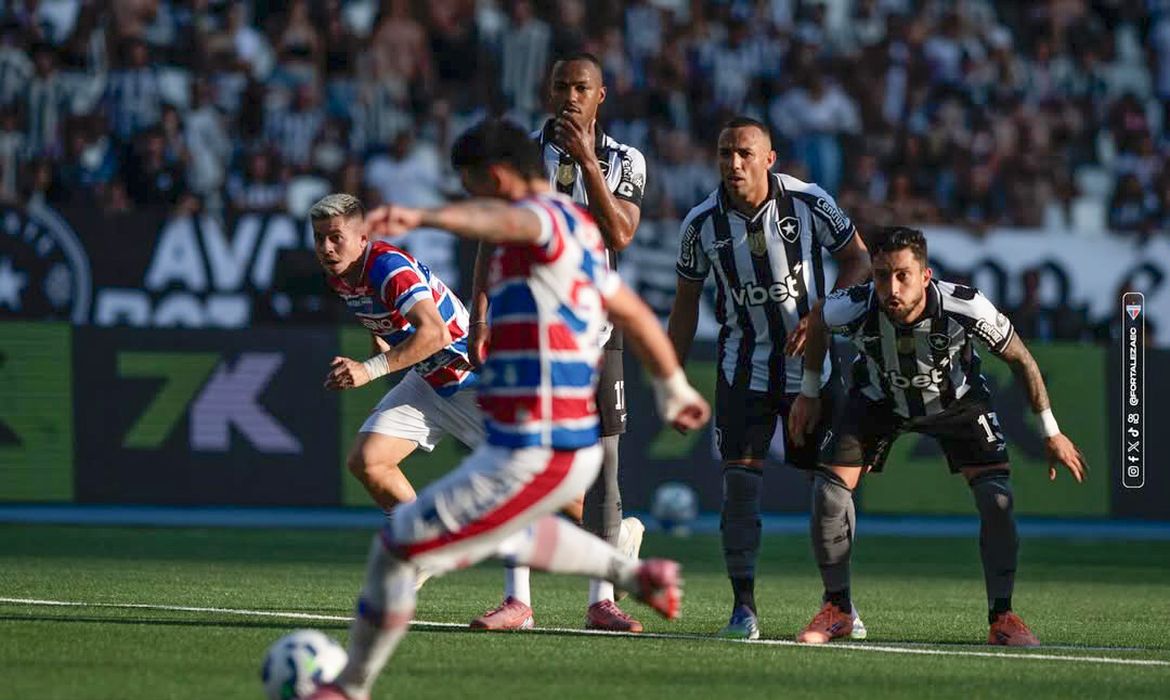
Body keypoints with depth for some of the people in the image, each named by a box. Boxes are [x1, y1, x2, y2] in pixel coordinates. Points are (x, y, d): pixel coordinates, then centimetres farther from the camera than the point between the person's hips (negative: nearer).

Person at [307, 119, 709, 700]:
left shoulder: (549, 217, -15)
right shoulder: (582, 233, 15)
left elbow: (500, 218, -41)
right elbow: (634, 314, 29)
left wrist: (422, 217, -60)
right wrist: (674, 388, 45)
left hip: (529, 460, -10)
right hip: (578, 449, 10)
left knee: (397, 548, -1)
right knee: (493, 532, 38)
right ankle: (634, 575, 40)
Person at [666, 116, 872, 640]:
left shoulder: (809, 203, -10)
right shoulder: (702, 223, -6)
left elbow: (857, 258, 2)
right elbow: (686, 302, 6)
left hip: (810, 360, 0)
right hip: (743, 368, 0)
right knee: (740, 481, -11)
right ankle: (743, 607, -6)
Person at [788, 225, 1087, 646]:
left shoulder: (966, 308, -37)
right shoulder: (854, 308, -35)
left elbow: (1020, 358, -18)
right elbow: (817, 318, -7)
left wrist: (1051, 432, -11)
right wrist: (809, 392, 1)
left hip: (957, 398, -1)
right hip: (880, 398, 1)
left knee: (996, 497, -17)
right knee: (829, 490, -12)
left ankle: (1002, 618, -2)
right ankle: (837, 610, 8)